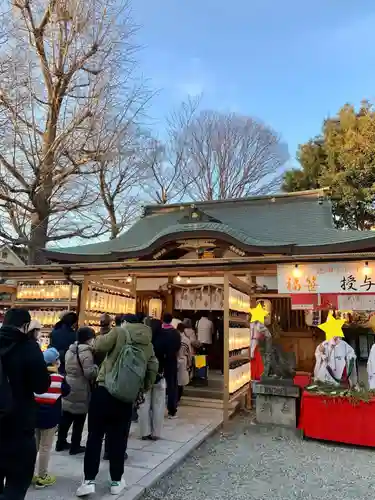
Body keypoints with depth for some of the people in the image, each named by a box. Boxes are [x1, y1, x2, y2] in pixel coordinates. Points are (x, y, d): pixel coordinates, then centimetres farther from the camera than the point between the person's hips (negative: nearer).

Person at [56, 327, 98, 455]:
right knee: (79, 420, 6)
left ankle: (61, 443, 28)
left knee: (66, 417, 17)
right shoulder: (86, 352, -19)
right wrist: (97, 367, -7)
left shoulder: (70, 350, 7)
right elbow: (89, 373, -23)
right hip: (80, 390, -8)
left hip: (68, 387, 8)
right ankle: (75, 447, 15)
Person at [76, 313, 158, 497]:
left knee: (95, 436, 8)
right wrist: (145, 387, 21)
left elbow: (99, 345, -4)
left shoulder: (119, 332, -5)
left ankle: (89, 480, 10)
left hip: (104, 390, -3)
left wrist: (100, 337, 18)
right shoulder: (147, 343, 9)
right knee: (118, 438, 13)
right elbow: (153, 367, 11)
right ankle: (116, 481, 22)